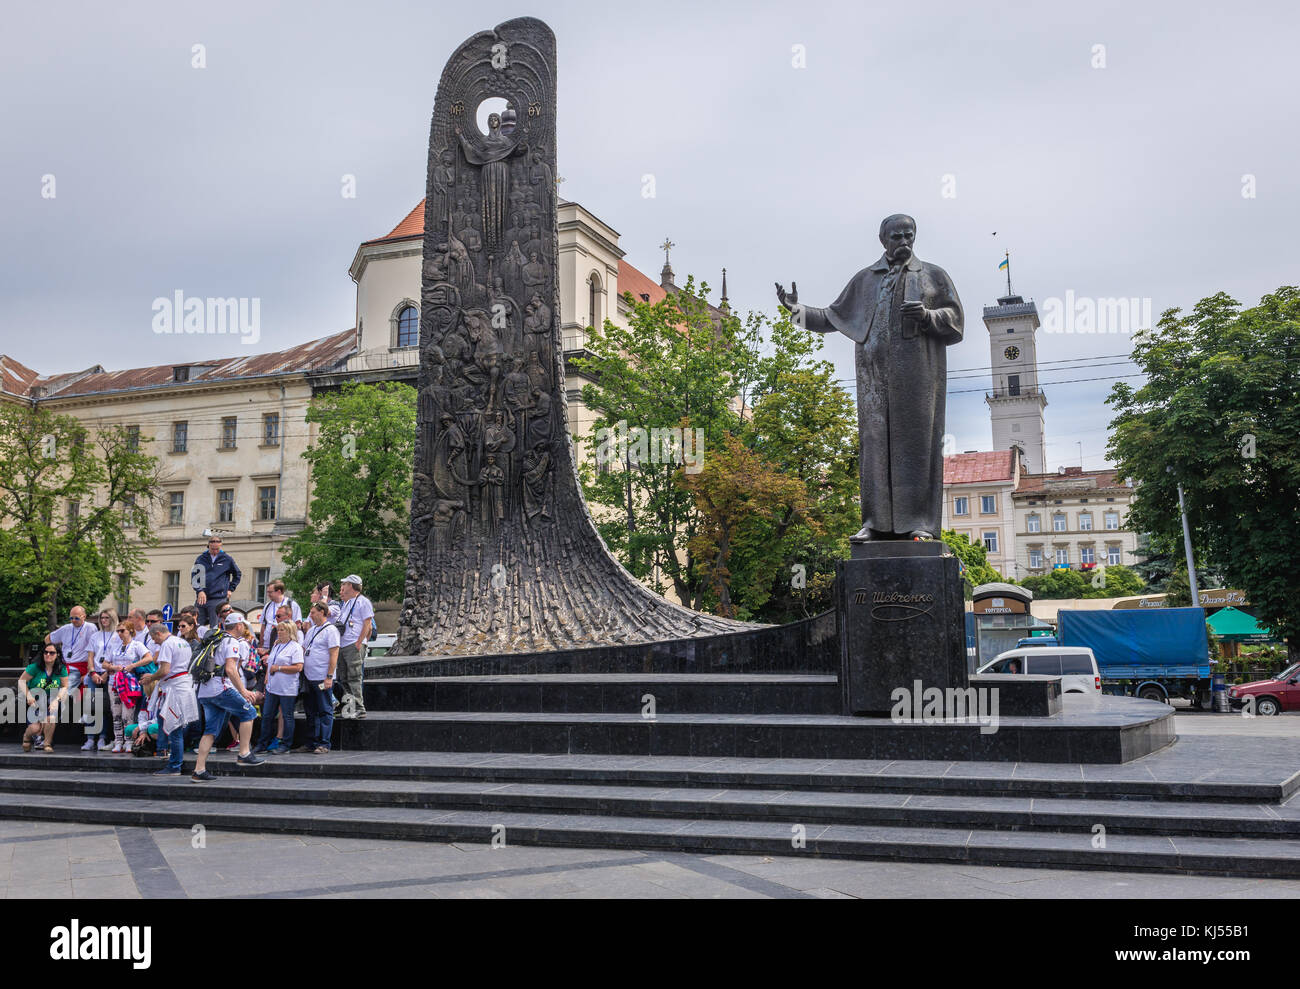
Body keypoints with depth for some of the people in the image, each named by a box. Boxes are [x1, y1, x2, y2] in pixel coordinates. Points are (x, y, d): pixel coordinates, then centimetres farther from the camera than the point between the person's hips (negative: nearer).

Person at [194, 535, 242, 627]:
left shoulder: (227, 559, 5)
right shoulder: (201, 559, 8)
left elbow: (237, 575, 18)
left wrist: (230, 589, 9)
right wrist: (200, 591, -10)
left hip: (218, 599, -3)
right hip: (201, 598, 3)